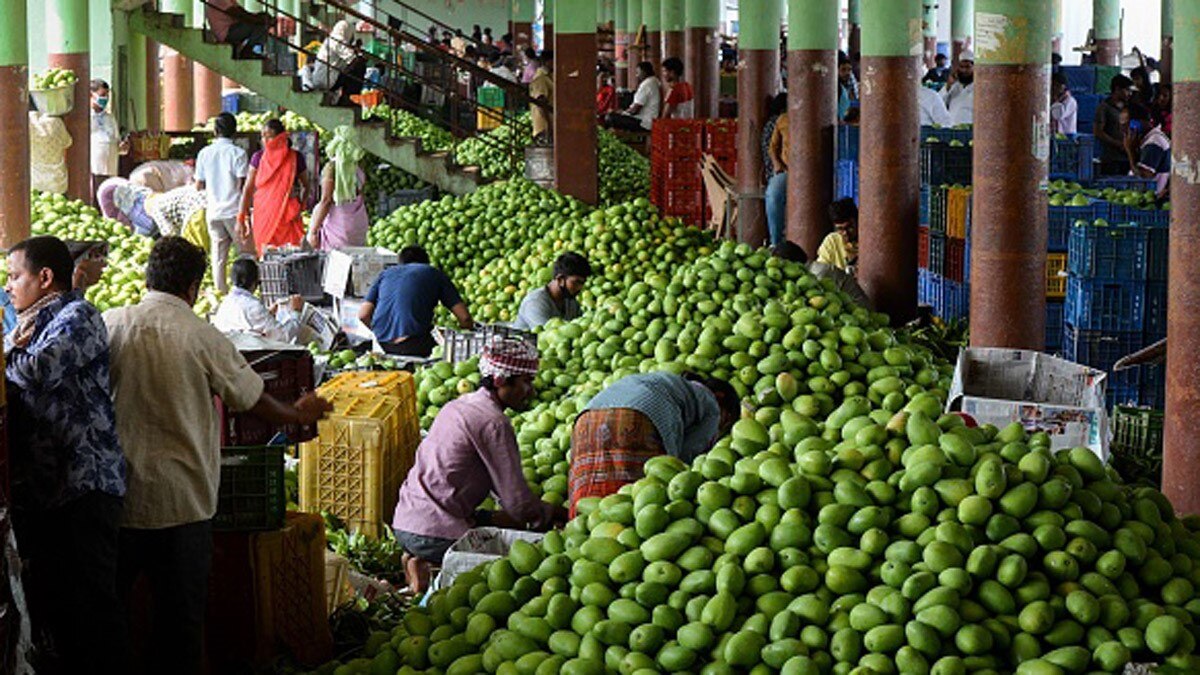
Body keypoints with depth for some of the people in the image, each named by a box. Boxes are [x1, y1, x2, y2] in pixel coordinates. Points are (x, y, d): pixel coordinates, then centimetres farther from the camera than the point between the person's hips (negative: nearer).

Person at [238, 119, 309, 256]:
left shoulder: (295, 158, 0)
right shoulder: (258, 157, 5)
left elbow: (306, 186, 11)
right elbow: (248, 188, 6)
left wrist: (301, 207, -4)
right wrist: (242, 218, 1)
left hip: (288, 217, -2)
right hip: (263, 216, 2)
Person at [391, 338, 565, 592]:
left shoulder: (459, 405, 18)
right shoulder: (493, 423, -12)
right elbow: (518, 503, -13)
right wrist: (558, 514, 5)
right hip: (434, 531, -10)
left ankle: (418, 561, 8)